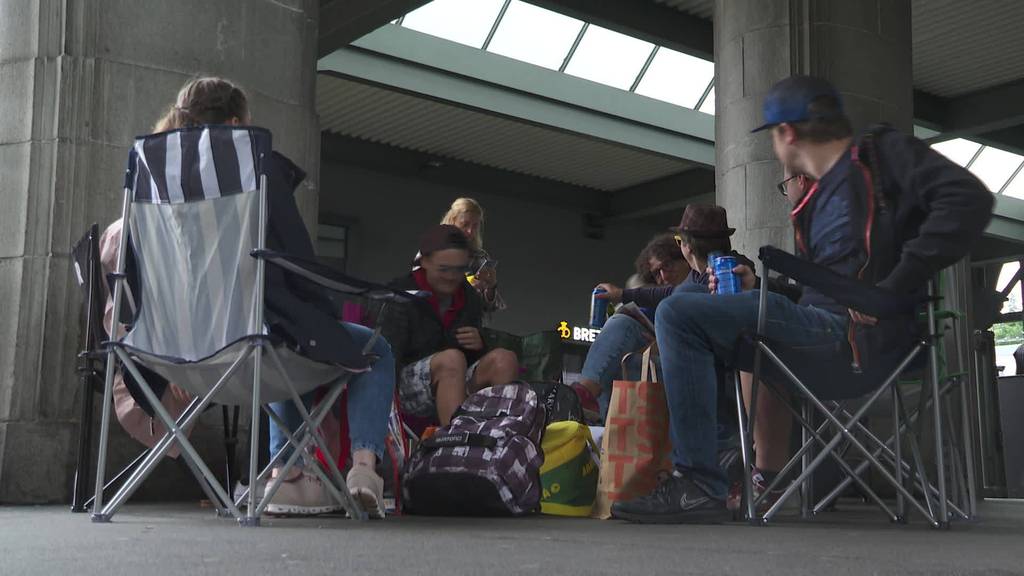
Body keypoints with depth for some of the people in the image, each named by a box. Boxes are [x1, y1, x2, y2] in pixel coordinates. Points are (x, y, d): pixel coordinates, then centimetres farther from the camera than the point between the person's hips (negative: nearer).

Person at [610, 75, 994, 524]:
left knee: (678, 315, -17)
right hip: (821, 339, 9)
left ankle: (699, 486, -21)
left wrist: (893, 286, -19)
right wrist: (755, 288, 12)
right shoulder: (815, 199, 27)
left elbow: (967, 199, -14)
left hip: (855, 336, -9)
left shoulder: (881, 154, 3)